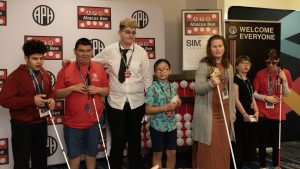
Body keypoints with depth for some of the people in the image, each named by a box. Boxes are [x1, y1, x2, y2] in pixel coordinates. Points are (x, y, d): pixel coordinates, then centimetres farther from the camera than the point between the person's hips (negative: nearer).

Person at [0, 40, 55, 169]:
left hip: (41, 123, 6)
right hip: (22, 125, -6)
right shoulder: (16, 76, -14)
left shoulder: (46, 74, 6)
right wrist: (32, 100, -26)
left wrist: (51, 101, -6)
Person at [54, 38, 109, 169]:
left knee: (91, 152, 19)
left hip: (94, 121, 2)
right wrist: (72, 88, -19)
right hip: (73, 122, -2)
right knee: (74, 154, 13)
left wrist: (98, 90, -13)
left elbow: (107, 90, 7)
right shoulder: (66, 69, -5)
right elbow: (57, 94, -4)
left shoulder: (99, 68, 1)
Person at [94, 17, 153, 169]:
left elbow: (147, 78, 2)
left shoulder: (141, 52, -2)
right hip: (116, 103, -1)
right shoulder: (109, 51, -4)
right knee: (118, 141, 8)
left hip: (136, 102, 1)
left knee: (135, 139, 16)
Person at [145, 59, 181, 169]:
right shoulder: (153, 88, -13)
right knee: (158, 154, 11)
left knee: (172, 153, 13)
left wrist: (178, 103, -5)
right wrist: (165, 108, -22)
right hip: (158, 126, -4)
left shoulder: (173, 87, 3)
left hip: (171, 125, 5)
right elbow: (148, 110, -16)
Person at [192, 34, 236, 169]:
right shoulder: (203, 65, -8)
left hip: (224, 112, 5)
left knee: (223, 147, 12)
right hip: (208, 113, -5)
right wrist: (211, 83, -32)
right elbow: (197, 89, -15)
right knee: (207, 148, 0)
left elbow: (231, 91, 16)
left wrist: (232, 111, 14)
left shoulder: (228, 67, 11)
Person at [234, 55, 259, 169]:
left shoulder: (248, 81, 15)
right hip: (240, 114, -8)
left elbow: (252, 97, 16)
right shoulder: (236, 79, -10)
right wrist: (244, 114, -19)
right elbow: (236, 99, -16)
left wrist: (256, 111, 1)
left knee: (250, 138, 13)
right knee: (240, 139, -3)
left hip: (250, 114, 8)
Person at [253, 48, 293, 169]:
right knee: (263, 141, 5)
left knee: (276, 141, 11)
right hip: (263, 113, -1)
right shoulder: (260, 74, -3)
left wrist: (284, 79, -15)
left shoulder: (285, 73, 0)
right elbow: (254, 93, 1)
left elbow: (286, 94, -2)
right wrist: (266, 97, -14)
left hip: (277, 113, 1)